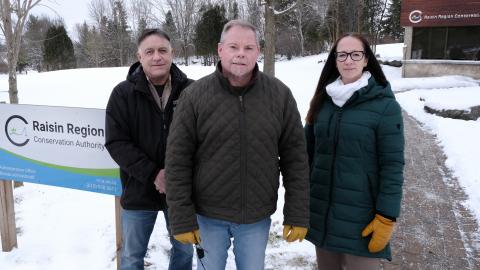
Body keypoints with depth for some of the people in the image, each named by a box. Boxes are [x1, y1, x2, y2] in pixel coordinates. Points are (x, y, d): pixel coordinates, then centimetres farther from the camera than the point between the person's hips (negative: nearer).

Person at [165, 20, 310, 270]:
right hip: (209, 215, -1)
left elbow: (295, 157, -3)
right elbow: (178, 161, -7)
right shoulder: (194, 96, -9)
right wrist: (182, 219, -8)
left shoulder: (280, 95, -6)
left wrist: (297, 215, -3)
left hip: (258, 216, 1)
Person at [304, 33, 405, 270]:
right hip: (320, 214, 4)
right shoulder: (323, 101, 5)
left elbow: (392, 166, -10)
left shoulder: (385, 105, -9)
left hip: (361, 218, -4)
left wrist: (386, 218, -12)